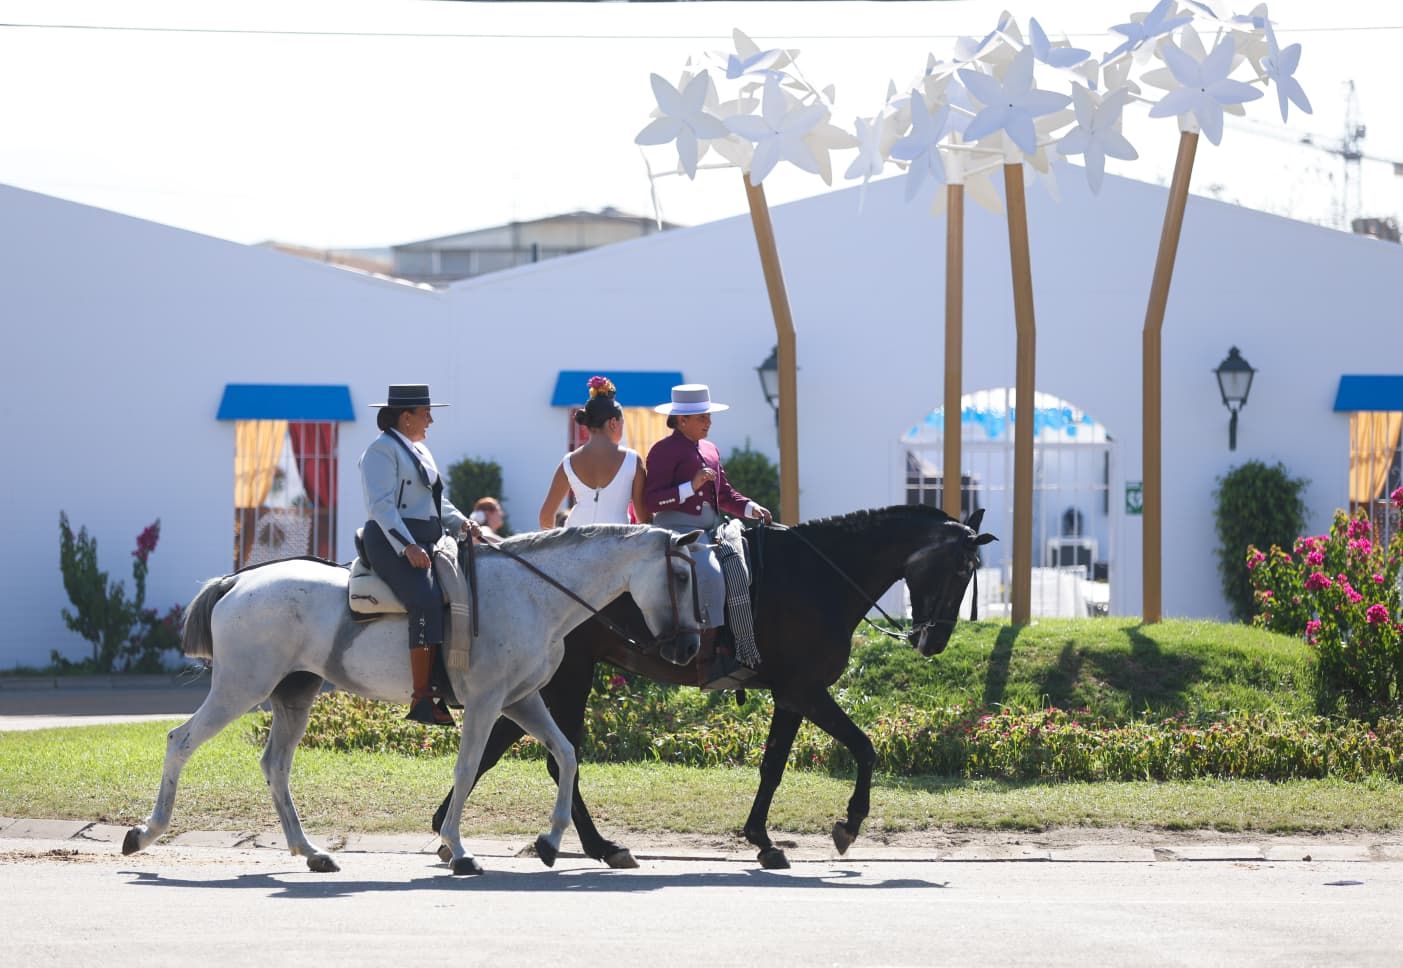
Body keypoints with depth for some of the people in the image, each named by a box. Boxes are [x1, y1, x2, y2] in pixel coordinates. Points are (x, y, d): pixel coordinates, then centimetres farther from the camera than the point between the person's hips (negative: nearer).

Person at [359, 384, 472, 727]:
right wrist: (407, 547, -26)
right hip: (392, 543, -10)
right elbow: (382, 505, -17)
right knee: (426, 602, -29)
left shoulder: (420, 451, 23)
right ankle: (422, 699, -32)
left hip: (425, 544, 10)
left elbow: (437, 501, 29)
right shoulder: (383, 450, -7)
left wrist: (459, 522, 9)